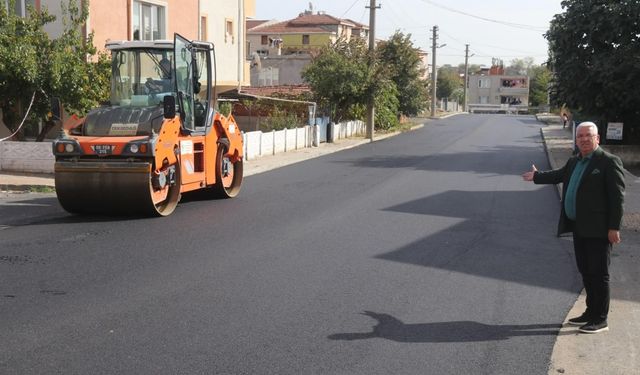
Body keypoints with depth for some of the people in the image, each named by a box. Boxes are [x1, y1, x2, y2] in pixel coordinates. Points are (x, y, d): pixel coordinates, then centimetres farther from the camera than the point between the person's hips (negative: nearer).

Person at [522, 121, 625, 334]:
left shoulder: (609, 162, -10)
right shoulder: (574, 162, 13)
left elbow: (617, 196, -14)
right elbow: (560, 175, 34)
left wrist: (614, 227, -18)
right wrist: (537, 176, 46)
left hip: (598, 229, -8)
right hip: (579, 228, 8)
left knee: (599, 274, -2)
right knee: (586, 273, 15)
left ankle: (600, 320, 6)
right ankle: (591, 313, 26)